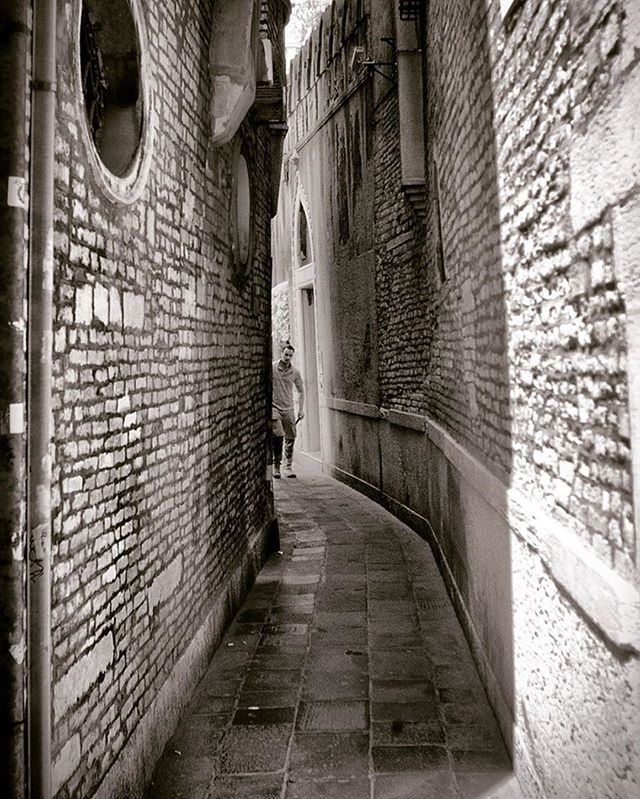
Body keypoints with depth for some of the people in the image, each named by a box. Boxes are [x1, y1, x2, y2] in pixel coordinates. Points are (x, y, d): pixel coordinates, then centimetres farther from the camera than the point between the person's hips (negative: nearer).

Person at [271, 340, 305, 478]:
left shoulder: (295, 372, 2)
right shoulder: (272, 368, -5)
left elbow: (300, 391, 13)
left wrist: (301, 409, 7)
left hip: (288, 409, 3)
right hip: (273, 407, -3)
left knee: (290, 438, 3)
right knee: (277, 436, -15)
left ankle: (288, 467, 16)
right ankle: (276, 466, 0)